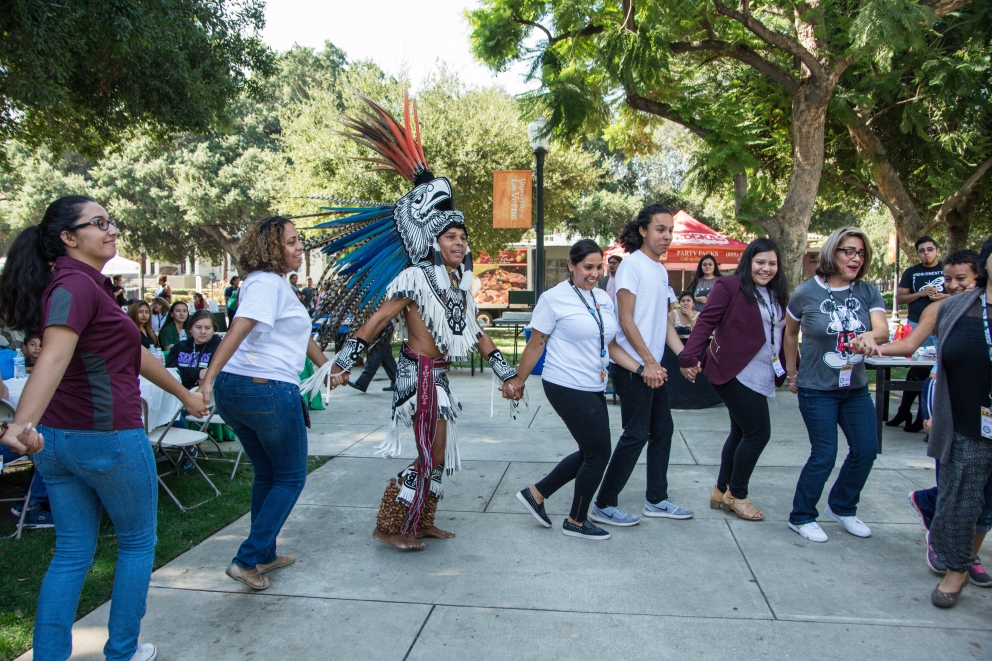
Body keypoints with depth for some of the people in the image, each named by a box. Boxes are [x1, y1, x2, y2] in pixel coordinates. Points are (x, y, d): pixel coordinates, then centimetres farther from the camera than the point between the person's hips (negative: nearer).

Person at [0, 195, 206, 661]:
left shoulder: (86, 284, 14)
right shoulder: (77, 284, -15)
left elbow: (134, 353, 22)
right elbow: (53, 357, -32)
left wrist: (184, 393, 29)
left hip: (58, 440, 8)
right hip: (107, 436, -8)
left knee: (73, 553, 13)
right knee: (138, 542, 11)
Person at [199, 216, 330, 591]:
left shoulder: (276, 283, 18)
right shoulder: (268, 283, -13)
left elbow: (299, 334, 28)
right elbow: (238, 330, -26)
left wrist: (326, 366, 36)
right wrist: (208, 379, -35)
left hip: (233, 390, 10)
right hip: (268, 390, -9)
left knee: (266, 474, 21)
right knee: (291, 478, 6)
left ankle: (264, 555, 32)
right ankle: (247, 560, 5)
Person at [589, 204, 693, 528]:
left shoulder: (661, 270, 15)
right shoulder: (632, 265, -12)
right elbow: (625, 319, -16)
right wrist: (647, 362, -17)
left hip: (653, 366, 9)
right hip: (633, 365, -9)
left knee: (663, 430, 14)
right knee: (636, 434, -6)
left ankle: (656, 500, 27)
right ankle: (604, 505, 5)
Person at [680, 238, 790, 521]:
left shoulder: (778, 296, 14)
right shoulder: (729, 286, -8)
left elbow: (785, 334, 20)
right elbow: (705, 322, -14)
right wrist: (689, 358, -22)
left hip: (761, 378, 8)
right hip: (733, 373, -8)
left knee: (742, 433, 13)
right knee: (758, 432, -6)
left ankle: (722, 491, 27)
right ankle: (736, 495, 11)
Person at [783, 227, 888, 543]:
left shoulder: (868, 292, 0)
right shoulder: (806, 293, -8)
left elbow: (883, 329, -17)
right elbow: (790, 333, 6)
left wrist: (871, 335, -40)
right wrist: (792, 373, 9)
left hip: (856, 389, 5)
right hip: (817, 389, -4)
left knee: (866, 449, 7)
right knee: (824, 455, -3)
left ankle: (842, 507, 31)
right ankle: (801, 517, 17)